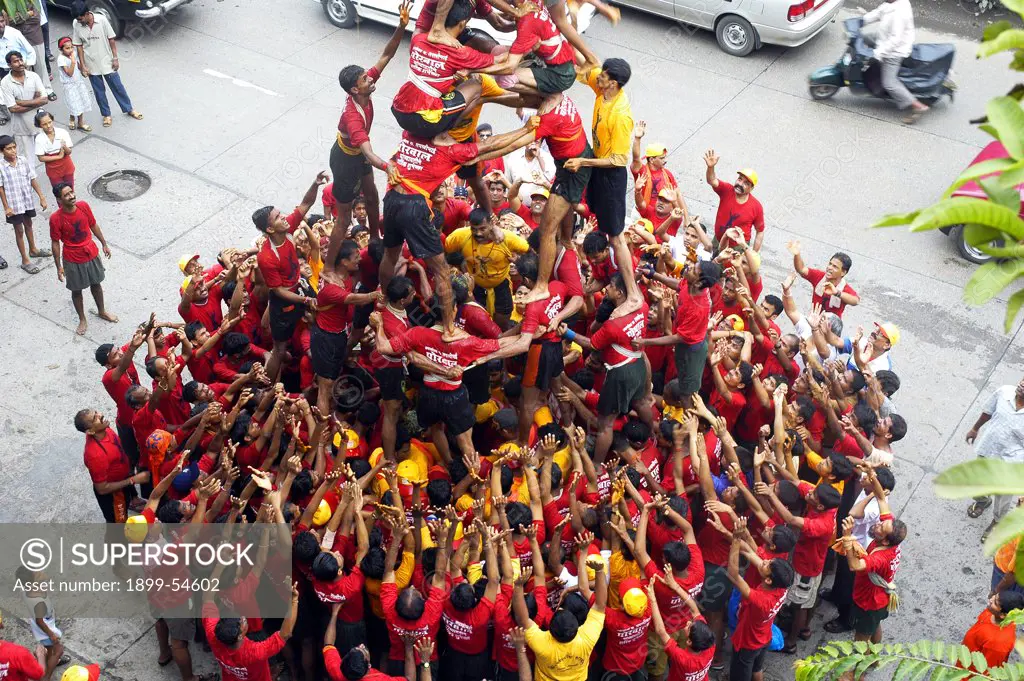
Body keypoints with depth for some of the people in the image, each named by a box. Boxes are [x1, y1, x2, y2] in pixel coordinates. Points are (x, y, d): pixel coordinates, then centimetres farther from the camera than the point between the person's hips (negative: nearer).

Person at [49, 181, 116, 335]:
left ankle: (102, 311, 45)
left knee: (96, 284, 22)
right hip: (73, 260, -3)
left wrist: (104, 244, 11)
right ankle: (82, 320, 34)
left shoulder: (83, 206, -13)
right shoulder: (55, 218, -23)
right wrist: (59, 266, -9)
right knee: (76, 290, 15)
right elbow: (55, 243, -13)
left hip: (92, 254, 4)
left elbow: (94, 225, 3)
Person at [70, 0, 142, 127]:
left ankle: (129, 109, 31)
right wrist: (83, 66, -6)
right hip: (91, 65, 1)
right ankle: (106, 115, 30)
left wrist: (115, 58, -7)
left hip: (106, 62, -1)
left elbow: (111, 39, -8)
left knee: (118, 87, 12)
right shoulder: (77, 25, -12)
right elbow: (79, 46, -4)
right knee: (99, 91, 13)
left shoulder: (101, 20, -17)